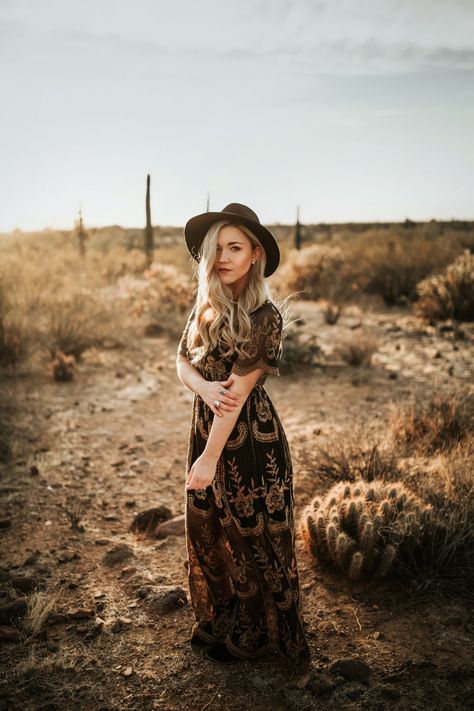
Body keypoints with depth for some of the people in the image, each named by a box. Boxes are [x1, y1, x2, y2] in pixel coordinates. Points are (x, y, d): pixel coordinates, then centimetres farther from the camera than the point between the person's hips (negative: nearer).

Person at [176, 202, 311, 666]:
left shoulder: (264, 316, -19)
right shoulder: (205, 305, 2)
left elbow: (238, 391, -20)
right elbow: (182, 360, 2)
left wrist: (210, 457, -18)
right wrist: (204, 386, -22)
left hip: (250, 437, -7)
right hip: (205, 424, 7)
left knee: (249, 533, 10)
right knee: (205, 529, 18)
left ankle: (251, 636, 34)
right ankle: (215, 622, 42)